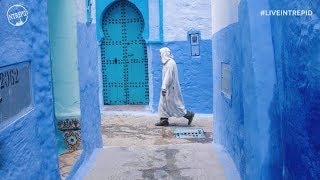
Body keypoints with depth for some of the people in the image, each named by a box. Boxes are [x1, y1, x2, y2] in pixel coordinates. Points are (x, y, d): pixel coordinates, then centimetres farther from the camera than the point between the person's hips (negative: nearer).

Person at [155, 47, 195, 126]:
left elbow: (168, 77, -24)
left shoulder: (170, 63, -19)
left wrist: (164, 88, -25)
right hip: (167, 88, 10)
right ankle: (164, 120, 13)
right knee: (163, 103, 9)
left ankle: (189, 114, 9)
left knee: (174, 104, -2)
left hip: (170, 88, -10)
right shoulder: (167, 63, 13)